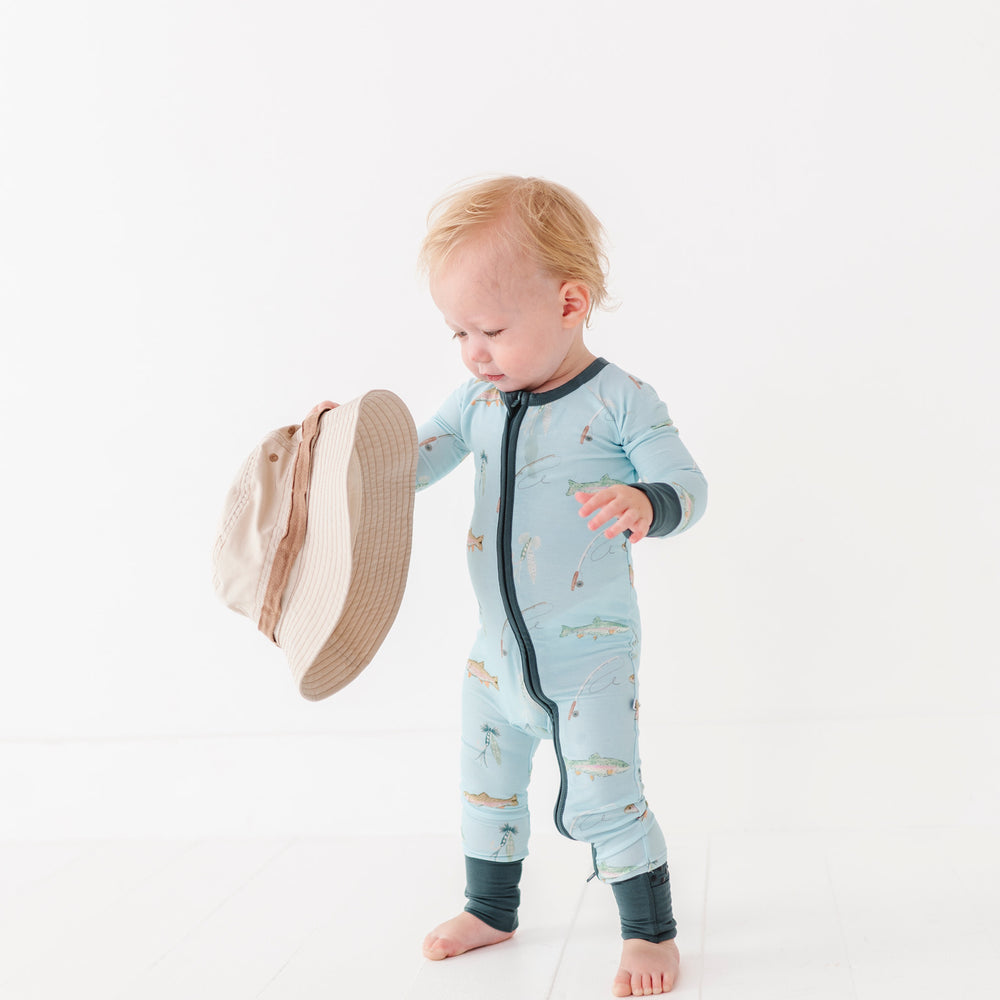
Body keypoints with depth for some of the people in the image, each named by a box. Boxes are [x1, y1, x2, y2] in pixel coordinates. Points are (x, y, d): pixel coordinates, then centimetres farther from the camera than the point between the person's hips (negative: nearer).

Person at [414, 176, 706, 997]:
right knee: (487, 787, 20)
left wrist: (645, 504, -36)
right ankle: (490, 910, 42)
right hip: (498, 650, 6)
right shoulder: (477, 402, 0)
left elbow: (689, 486, -15)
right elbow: (409, 463, 5)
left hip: (591, 652, -6)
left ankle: (651, 931, 17)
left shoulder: (619, 400, -15)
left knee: (604, 800, -4)